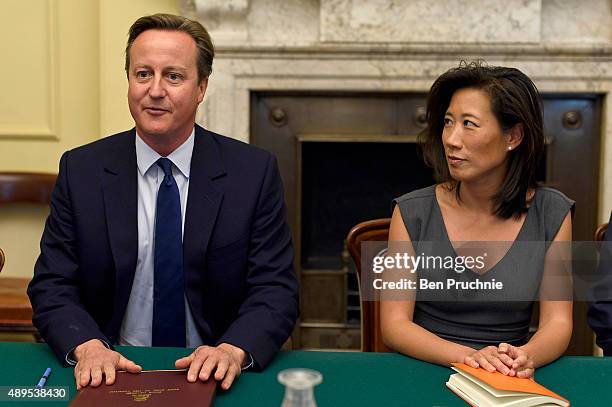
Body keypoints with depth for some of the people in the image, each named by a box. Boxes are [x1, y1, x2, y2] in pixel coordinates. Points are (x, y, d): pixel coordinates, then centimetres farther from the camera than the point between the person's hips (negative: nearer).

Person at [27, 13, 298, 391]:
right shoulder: (81, 170, 1)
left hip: (209, 371, 0)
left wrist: (233, 350, -24)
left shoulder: (255, 172, -3)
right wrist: (88, 346, -20)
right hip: (115, 372, 0)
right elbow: (52, 286, 0)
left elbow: (275, 289, -5)